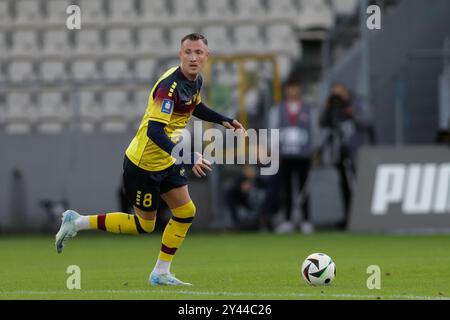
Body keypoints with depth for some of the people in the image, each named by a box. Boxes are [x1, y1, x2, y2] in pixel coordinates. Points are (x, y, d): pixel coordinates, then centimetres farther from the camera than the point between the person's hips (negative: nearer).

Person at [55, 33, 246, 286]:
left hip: (167, 162, 9)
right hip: (143, 163, -9)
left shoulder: (195, 81, 1)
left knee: (186, 213, 3)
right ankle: (78, 222, 14)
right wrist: (187, 158, -41)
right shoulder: (170, 85, -28)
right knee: (144, 225, 2)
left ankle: (161, 274, 15)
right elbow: (154, 131, -35)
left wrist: (224, 120, 12)